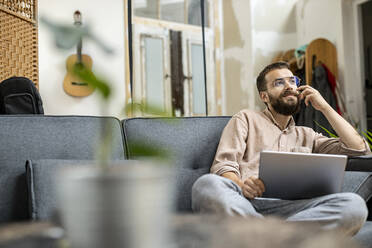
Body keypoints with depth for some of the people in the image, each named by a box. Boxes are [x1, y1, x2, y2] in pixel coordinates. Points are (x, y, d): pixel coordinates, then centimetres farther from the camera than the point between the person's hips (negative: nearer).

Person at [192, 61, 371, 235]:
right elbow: (223, 166, 7)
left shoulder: (306, 135, 33)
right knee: (207, 185, -38)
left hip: (287, 207, 3)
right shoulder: (246, 119, 22)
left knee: (355, 204, -27)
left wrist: (324, 107, 23)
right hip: (244, 202, -2)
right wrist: (241, 186, -17)